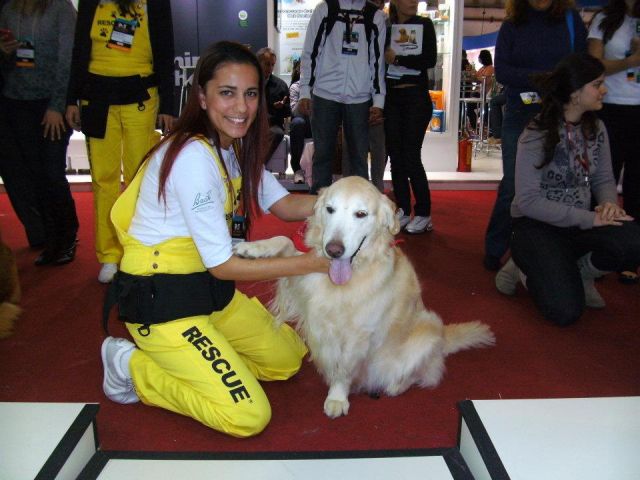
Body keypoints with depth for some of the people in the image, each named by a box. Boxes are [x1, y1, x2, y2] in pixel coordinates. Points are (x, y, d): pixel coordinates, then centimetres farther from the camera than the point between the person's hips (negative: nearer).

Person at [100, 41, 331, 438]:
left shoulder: (237, 147, 3)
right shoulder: (193, 157, -25)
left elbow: (284, 205, 6)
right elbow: (223, 265, -22)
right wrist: (312, 263, -20)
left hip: (210, 288, 9)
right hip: (160, 301, -9)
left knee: (289, 359, 14)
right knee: (249, 416, -12)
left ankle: (182, 359, 17)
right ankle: (134, 367, 4)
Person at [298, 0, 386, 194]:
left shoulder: (376, 16, 7)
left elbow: (378, 60, 8)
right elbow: (310, 52, 4)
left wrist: (378, 101, 3)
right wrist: (304, 92, -2)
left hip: (360, 99, 1)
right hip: (325, 96, -1)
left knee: (359, 156, 5)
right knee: (322, 154, 5)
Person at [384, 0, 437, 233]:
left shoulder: (424, 24, 2)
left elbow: (430, 59, -10)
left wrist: (397, 59, -11)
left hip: (416, 97, -3)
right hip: (391, 98, 3)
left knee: (411, 157, -7)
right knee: (396, 158, 3)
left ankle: (423, 214, 2)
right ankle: (403, 212, 12)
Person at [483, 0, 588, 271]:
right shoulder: (511, 25, 8)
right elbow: (502, 71, -3)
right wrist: (545, 77, -13)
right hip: (519, 116, 0)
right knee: (512, 185, -3)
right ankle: (494, 250, 9)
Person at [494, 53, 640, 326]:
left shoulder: (596, 129, 4)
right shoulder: (536, 136, -16)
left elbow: (604, 179, 12)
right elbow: (528, 201, -20)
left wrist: (609, 203, -13)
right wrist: (588, 218, -23)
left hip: (581, 223, 6)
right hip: (537, 226, -5)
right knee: (565, 311, -22)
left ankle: (582, 272, 4)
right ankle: (529, 266, 9)